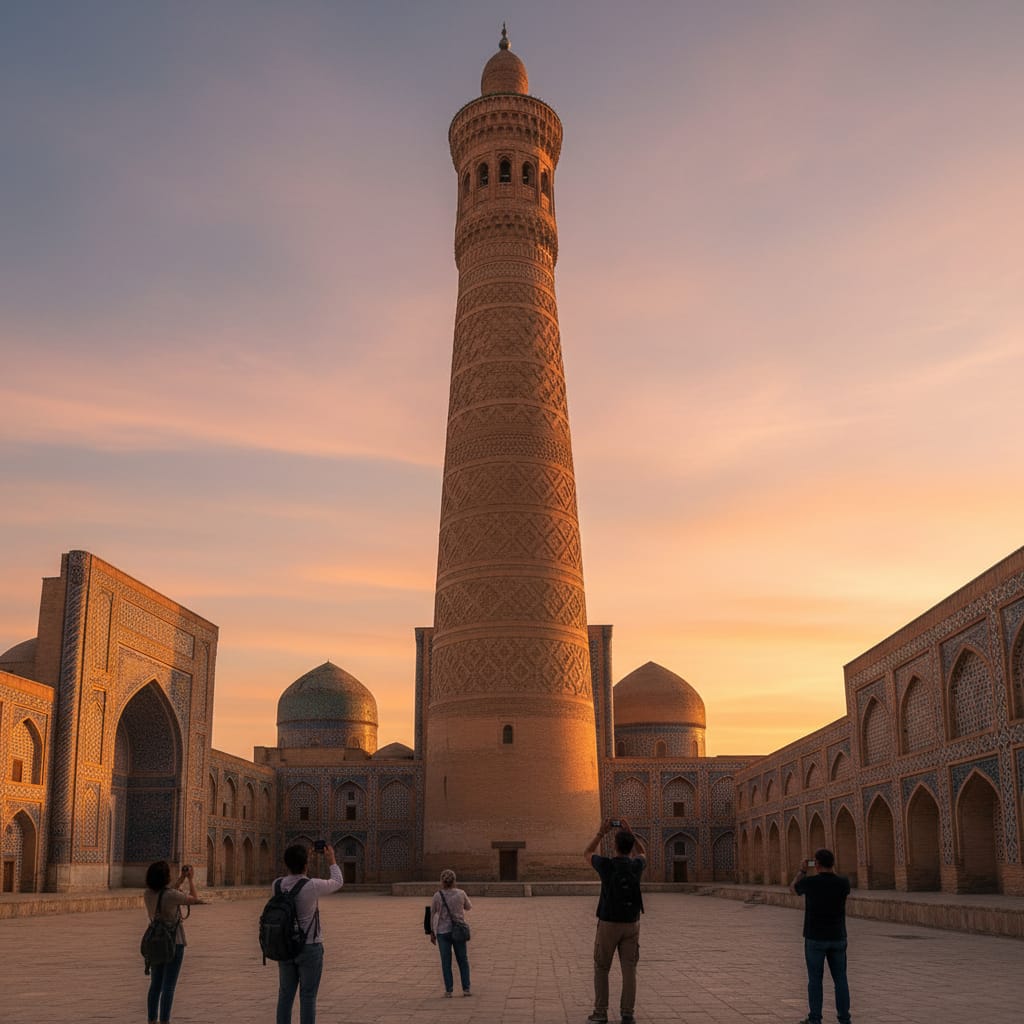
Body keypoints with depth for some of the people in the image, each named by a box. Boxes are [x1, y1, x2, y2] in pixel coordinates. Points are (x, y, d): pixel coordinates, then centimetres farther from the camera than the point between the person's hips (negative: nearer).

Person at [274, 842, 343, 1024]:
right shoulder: (312, 886, -22)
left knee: (286, 995, 12)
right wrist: (332, 860, 13)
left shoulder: (277, 885, -8)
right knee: (307, 997, 3)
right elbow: (338, 883, -1)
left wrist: (301, 859, 18)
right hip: (309, 949, -5)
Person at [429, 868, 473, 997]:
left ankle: (448, 991, 6)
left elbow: (433, 915, -2)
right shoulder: (461, 894, -6)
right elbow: (469, 907, 12)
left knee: (446, 962, 7)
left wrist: (432, 932, 8)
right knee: (463, 960, 13)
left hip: (443, 932, -1)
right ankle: (466, 988, 11)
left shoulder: (437, 896, -9)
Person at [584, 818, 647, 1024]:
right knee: (629, 970, 7)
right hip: (631, 924, 2)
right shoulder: (636, 866, -6)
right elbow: (643, 853, 20)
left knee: (601, 969, 9)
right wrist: (630, 831, 15)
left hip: (608, 924, -2)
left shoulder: (606, 864, -15)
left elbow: (587, 854, 8)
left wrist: (601, 832, 8)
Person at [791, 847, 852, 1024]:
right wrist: (832, 870, 20)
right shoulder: (842, 882, -6)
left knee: (815, 979, 5)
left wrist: (801, 871, 25)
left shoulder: (809, 882, -12)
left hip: (815, 938, -3)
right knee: (840, 978, 10)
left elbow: (794, 888, 11)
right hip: (837, 938, 3)